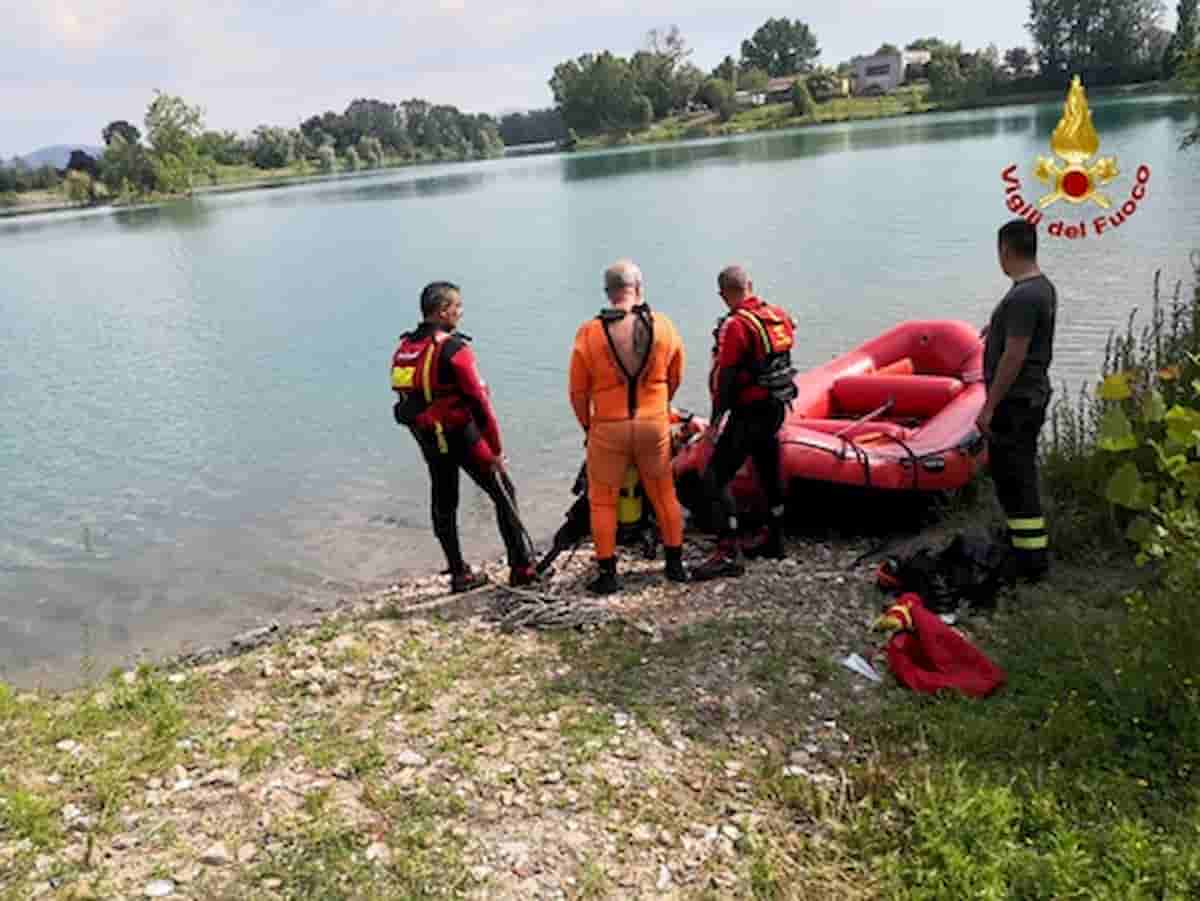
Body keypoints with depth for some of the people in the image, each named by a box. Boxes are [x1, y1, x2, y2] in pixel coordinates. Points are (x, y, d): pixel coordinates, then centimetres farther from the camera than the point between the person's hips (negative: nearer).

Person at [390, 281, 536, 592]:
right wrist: (496, 448, -12)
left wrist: (426, 436, 17)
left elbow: (408, 399, 9)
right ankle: (522, 566, 10)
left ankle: (459, 574, 21)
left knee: (444, 505, 15)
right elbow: (479, 400, -18)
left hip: (428, 440, 7)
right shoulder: (453, 348, -17)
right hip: (463, 435, -7)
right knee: (504, 495, 7)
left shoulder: (403, 349, 5)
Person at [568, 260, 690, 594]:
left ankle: (607, 574, 14)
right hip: (655, 425, 2)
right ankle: (675, 564, 27)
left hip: (608, 428, -2)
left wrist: (587, 426, 12)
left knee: (602, 501, 11)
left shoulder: (590, 333, -9)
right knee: (664, 494, 18)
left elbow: (578, 391, -4)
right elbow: (676, 378, 11)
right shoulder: (664, 327, -3)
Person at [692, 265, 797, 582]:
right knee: (769, 472, 21)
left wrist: (716, 419, -15)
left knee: (716, 477, -6)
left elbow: (725, 377, -20)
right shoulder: (777, 315, 6)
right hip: (776, 408, 9)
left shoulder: (736, 325, -17)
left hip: (749, 413, -9)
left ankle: (728, 553, -10)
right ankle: (774, 540, 36)